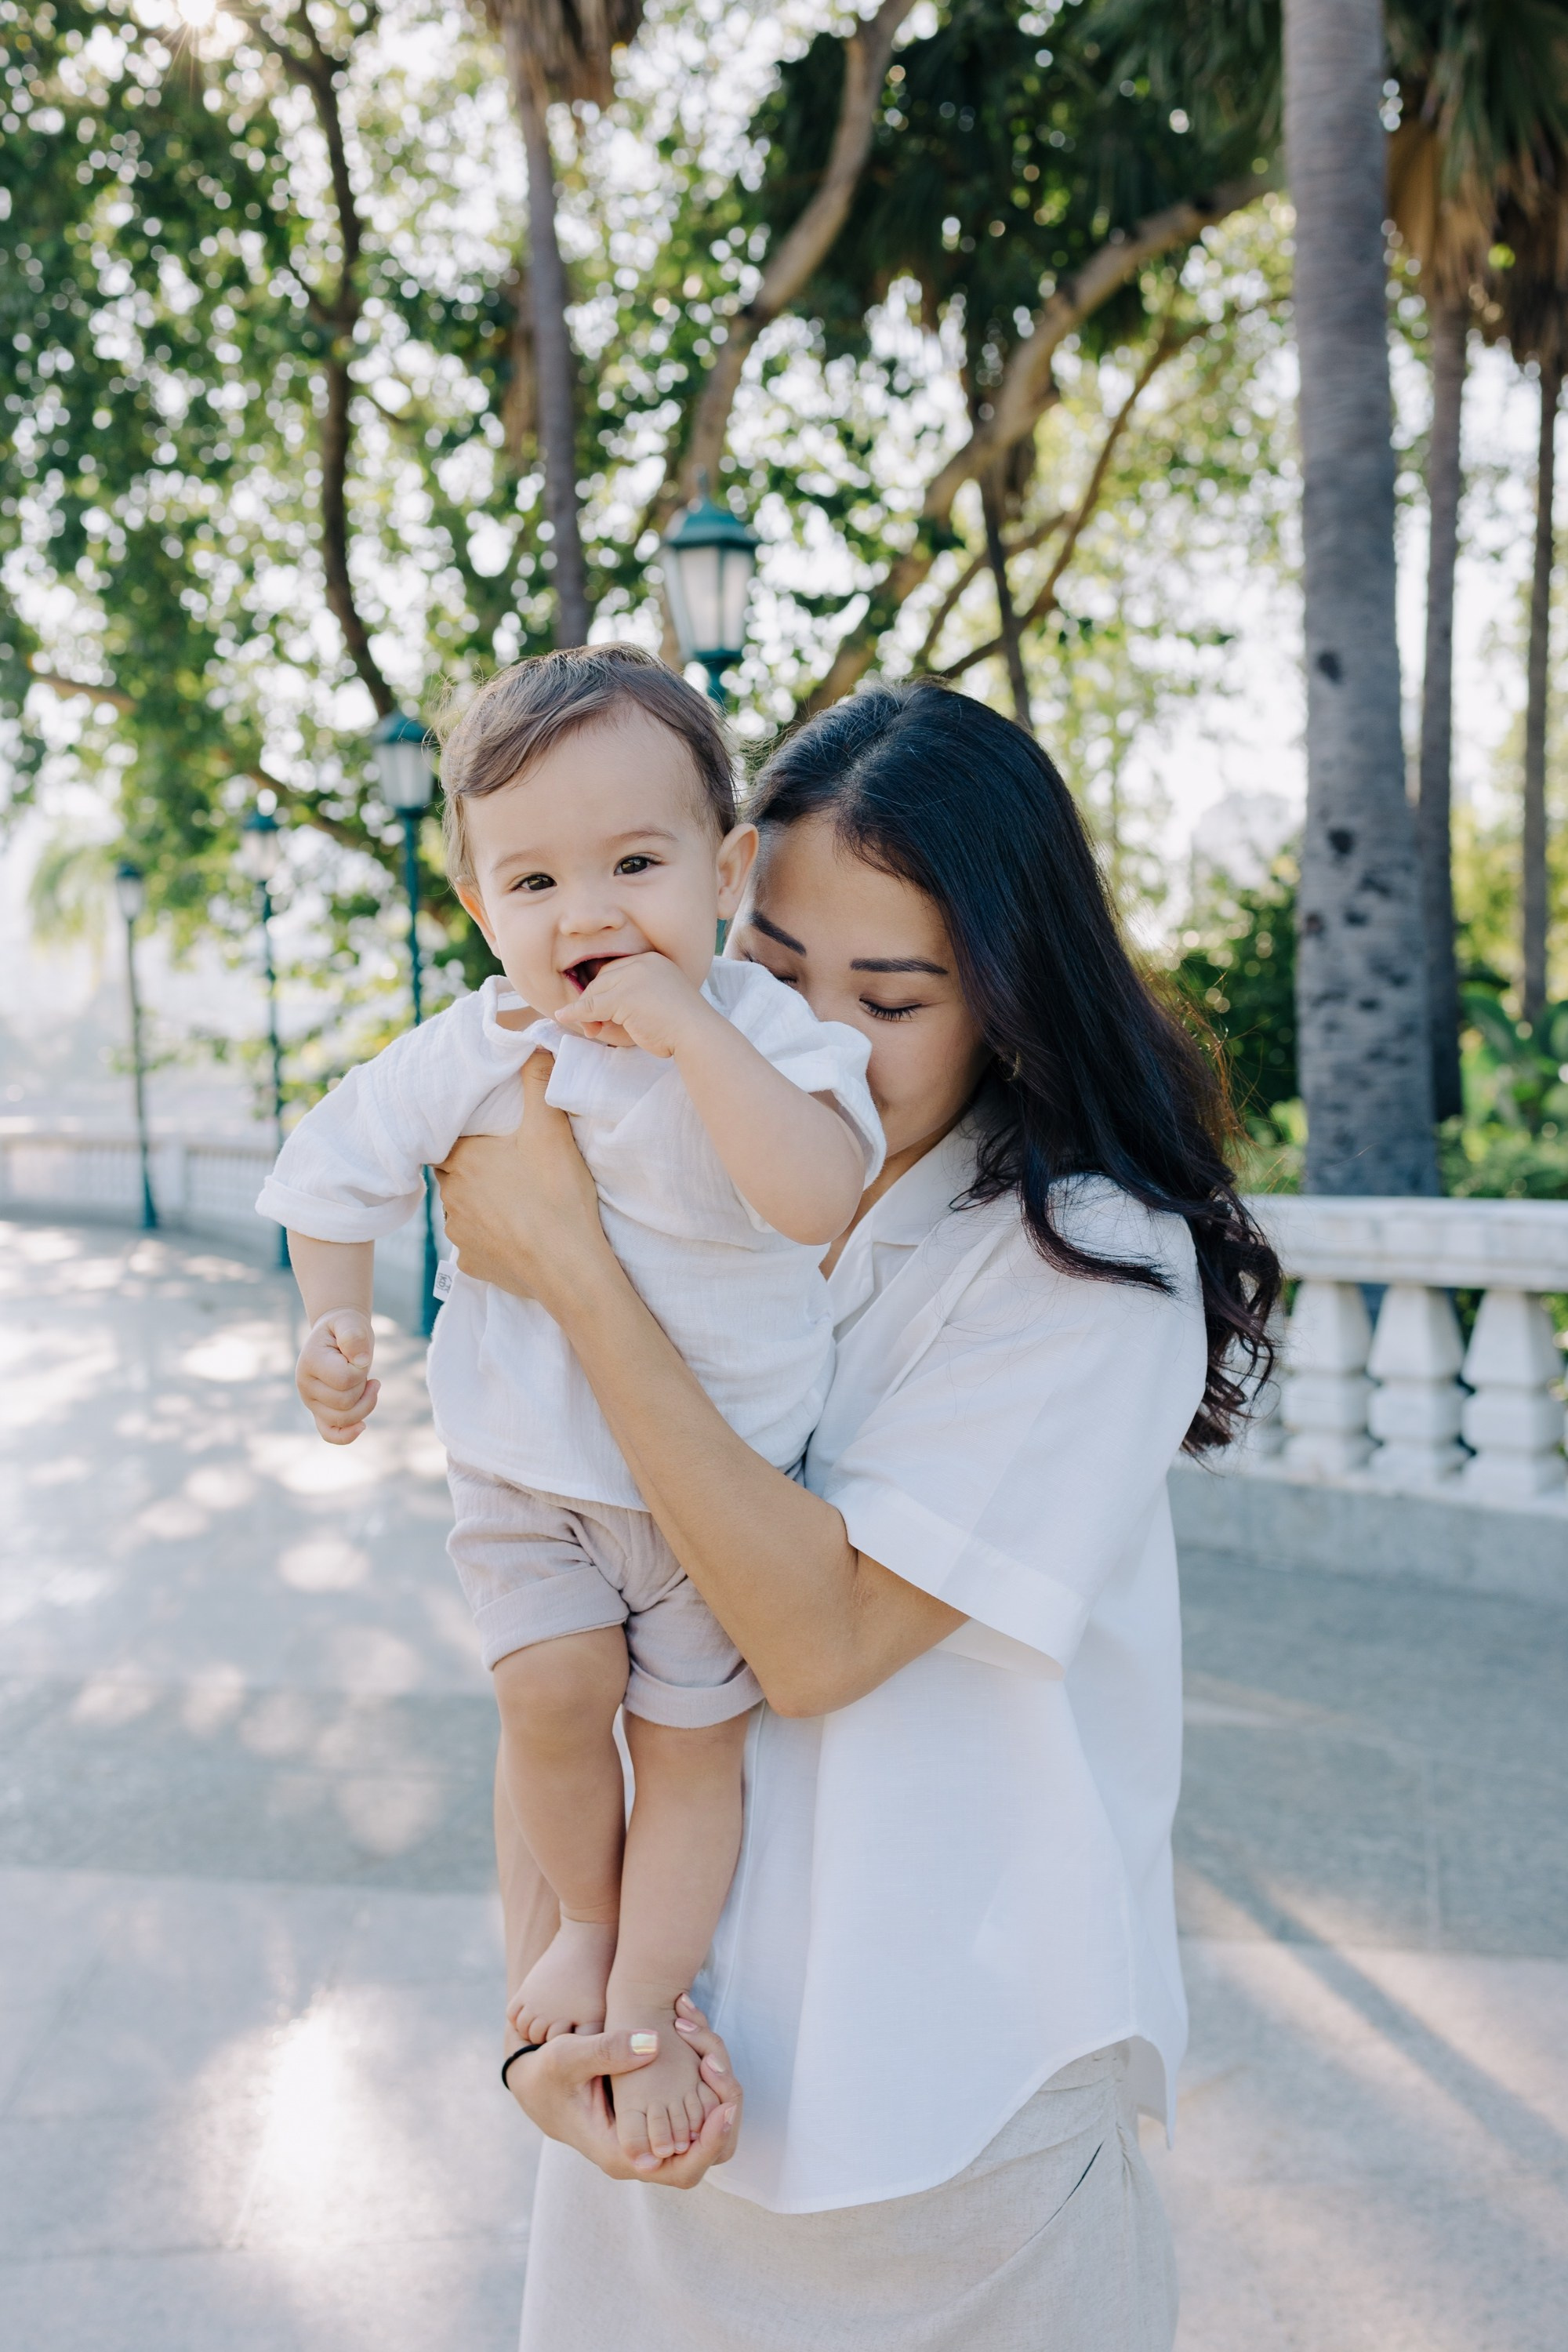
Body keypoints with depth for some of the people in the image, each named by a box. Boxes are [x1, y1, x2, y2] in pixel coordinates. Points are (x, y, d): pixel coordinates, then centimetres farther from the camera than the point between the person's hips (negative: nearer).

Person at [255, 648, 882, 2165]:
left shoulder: (764, 1034, -17)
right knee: (551, 1685, -12)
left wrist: (689, 1029, -38)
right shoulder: (469, 1056, -11)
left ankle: (646, 2003, 25)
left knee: (693, 1733, 6)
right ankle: (588, 1916, 18)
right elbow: (341, 1171, 5)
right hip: (526, 1466, 1)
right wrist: (334, 1322, -6)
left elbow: (819, 1197, -36)